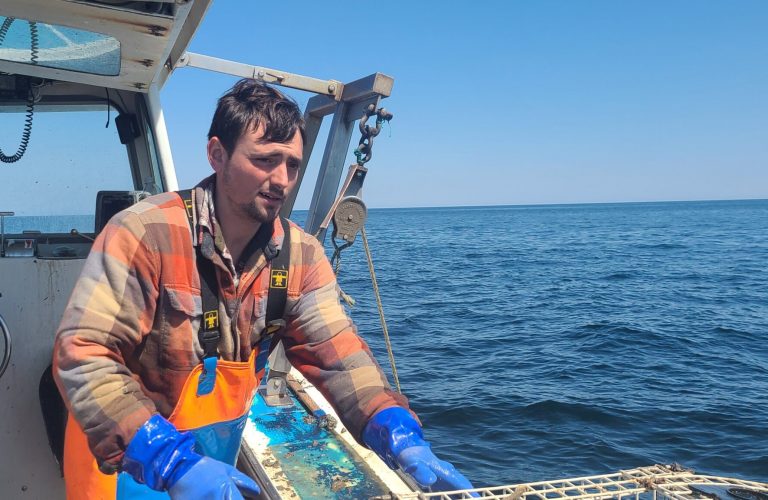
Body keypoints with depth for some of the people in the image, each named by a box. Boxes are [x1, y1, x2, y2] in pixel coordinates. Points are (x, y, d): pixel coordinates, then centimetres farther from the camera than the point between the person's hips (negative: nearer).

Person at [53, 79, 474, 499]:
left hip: (226, 453, 5)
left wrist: (403, 438, -24)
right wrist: (174, 463, -35)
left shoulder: (301, 256, -6)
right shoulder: (144, 234, -22)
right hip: (125, 457, -4)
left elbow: (338, 356, -9)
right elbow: (84, 356, -26)